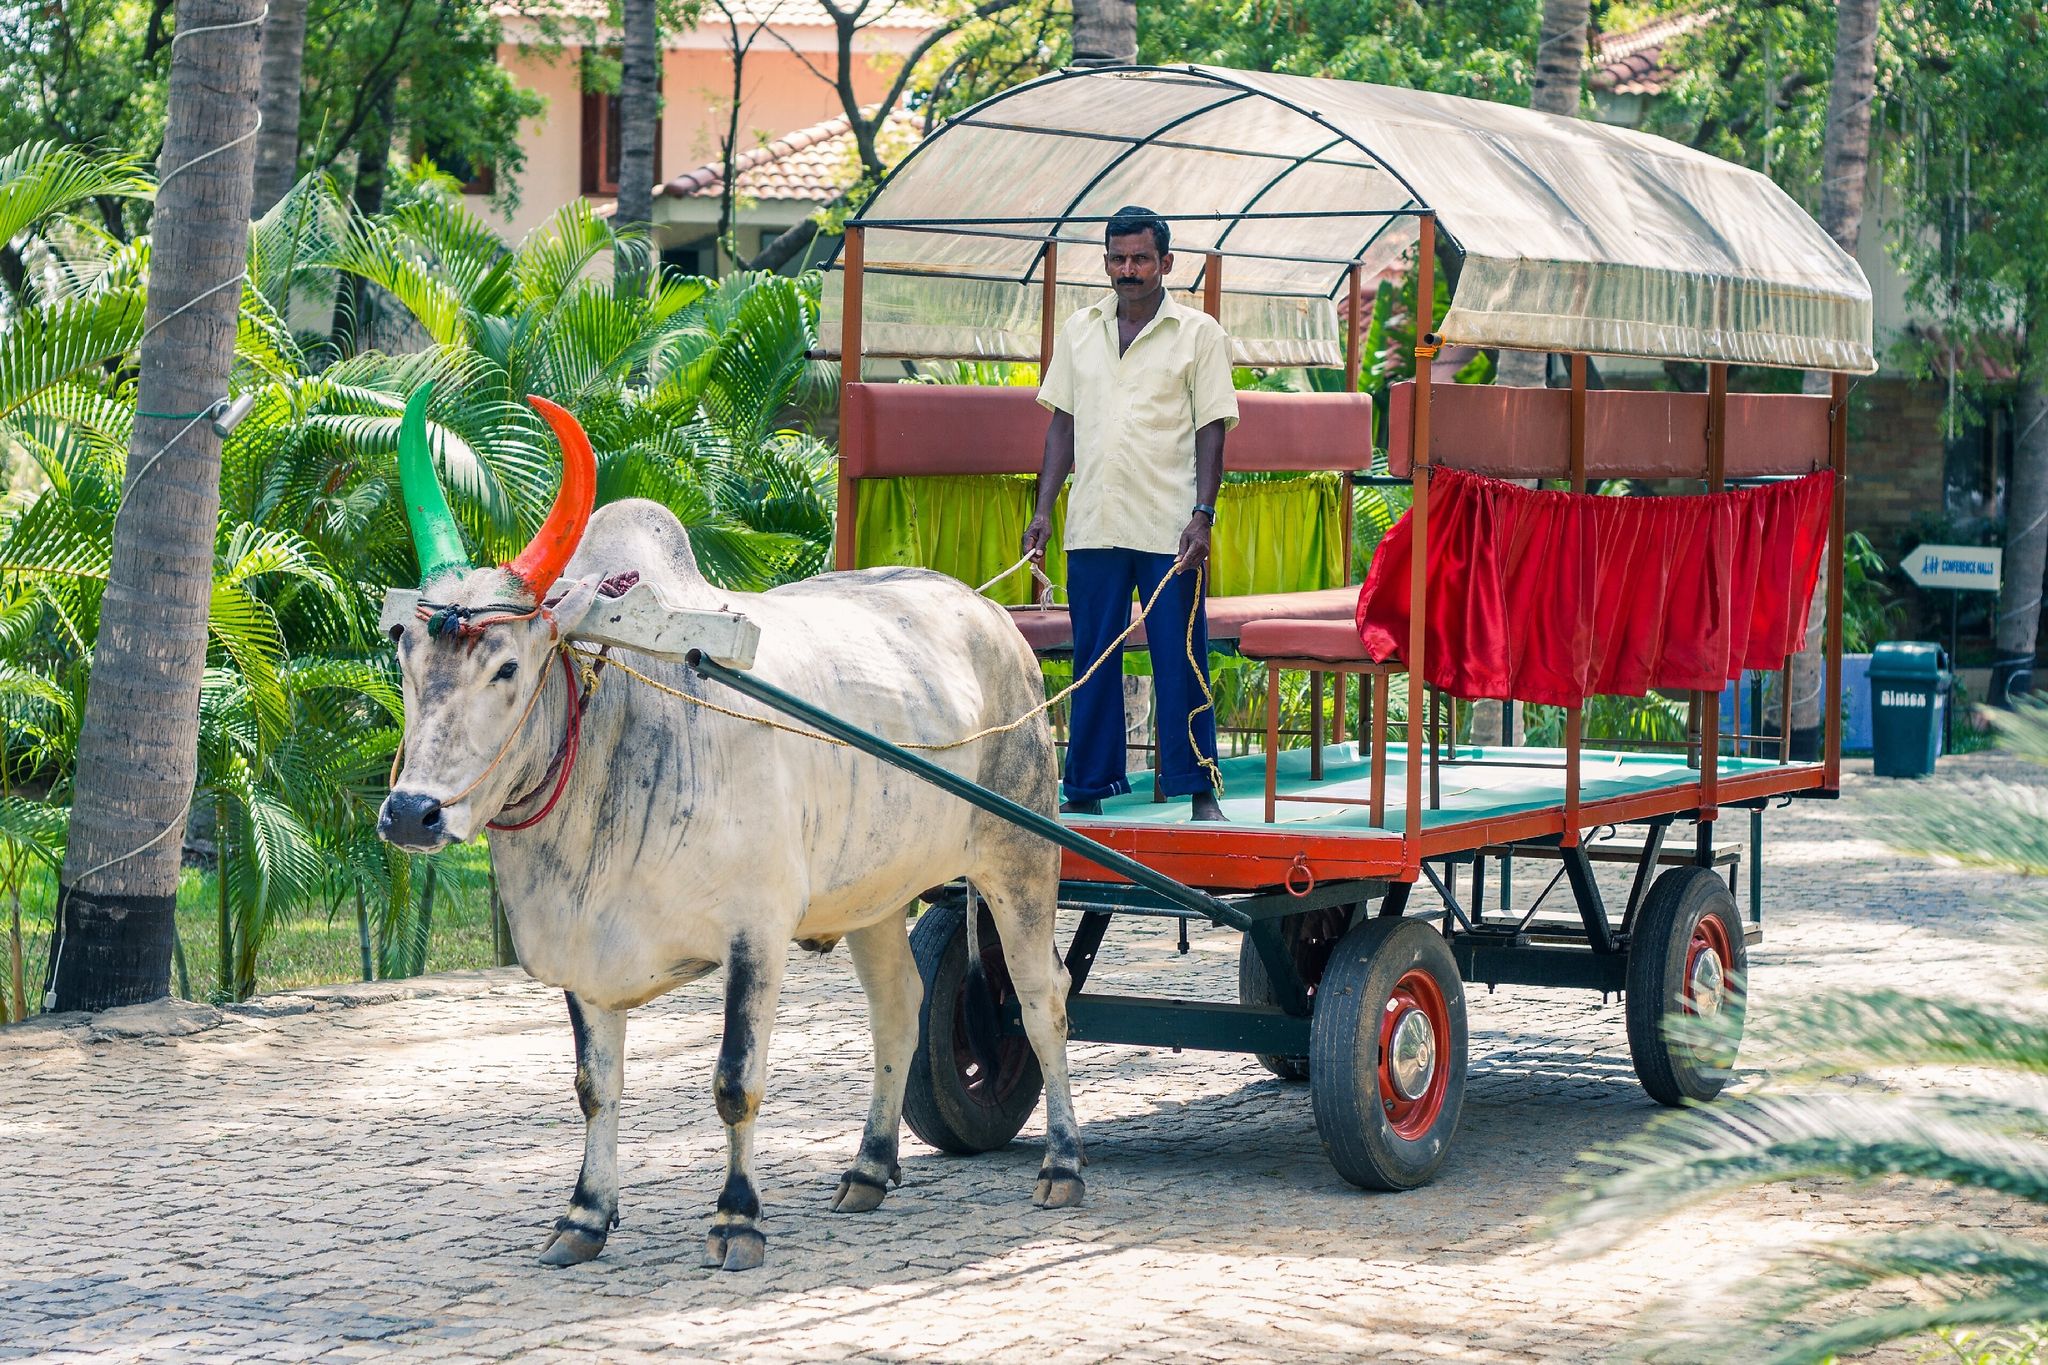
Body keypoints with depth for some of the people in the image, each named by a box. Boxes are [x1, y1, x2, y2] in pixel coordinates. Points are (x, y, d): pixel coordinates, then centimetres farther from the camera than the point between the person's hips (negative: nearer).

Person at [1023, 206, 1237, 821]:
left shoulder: (1198, 334, 2)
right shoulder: (1079, 331, 12)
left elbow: (1212, 430, -1)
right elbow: (1062, 423, 15)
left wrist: (1202, 514, -11)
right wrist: (1043, 510, 8)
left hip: (1169, 529, -3)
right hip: (1093, 526, 3)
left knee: (1180, 659, -1)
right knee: (1093, 658, 7)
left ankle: (1198, 788, 6)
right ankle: (1086, 789, 13)